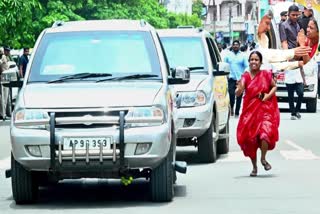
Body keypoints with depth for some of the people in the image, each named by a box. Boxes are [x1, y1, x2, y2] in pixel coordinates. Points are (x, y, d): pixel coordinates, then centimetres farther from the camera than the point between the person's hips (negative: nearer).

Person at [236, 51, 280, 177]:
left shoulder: (266, 75, 0)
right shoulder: (245, 76, -2)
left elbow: (274, 86, 13)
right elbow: (238, 93, -11)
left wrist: (268, 96, -5)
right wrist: (239, 88, -33)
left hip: (265, 109, -1)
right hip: (250, 110, 1)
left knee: (265, 134, -21)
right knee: (250, 139, 3)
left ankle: (263, 159, 6)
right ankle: (254, 167, 21)